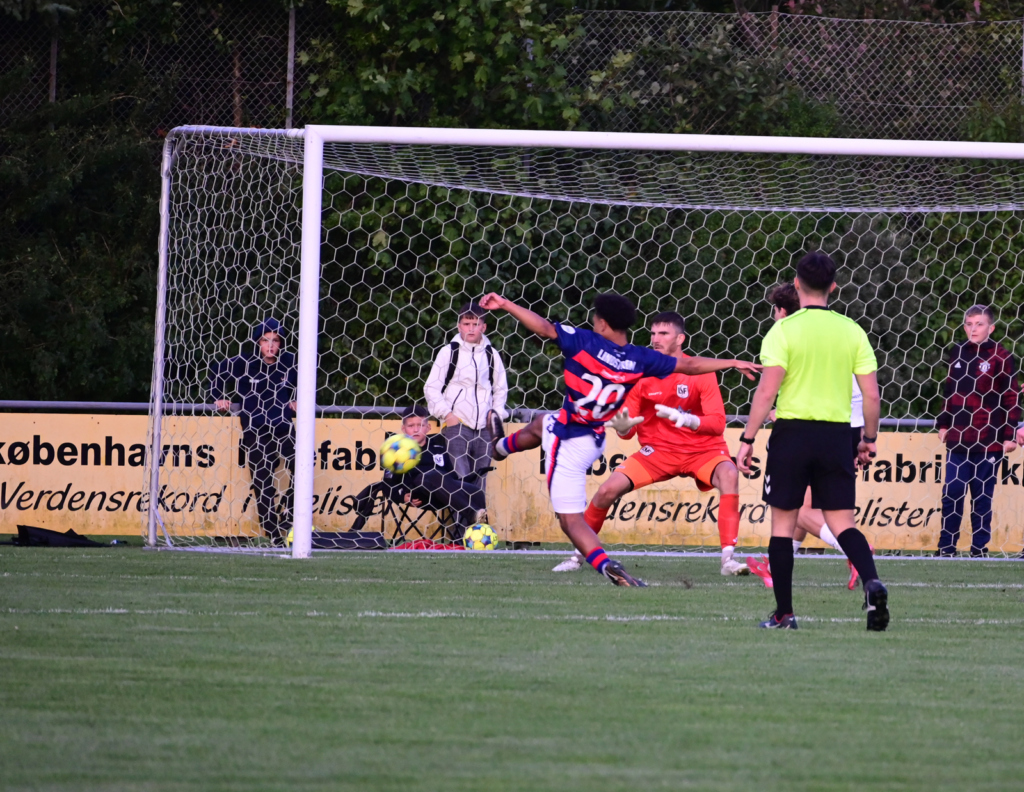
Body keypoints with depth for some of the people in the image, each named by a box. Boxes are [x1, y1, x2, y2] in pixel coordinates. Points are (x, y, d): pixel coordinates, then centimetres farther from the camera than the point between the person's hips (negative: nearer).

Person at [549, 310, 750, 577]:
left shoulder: (700, 372, -10)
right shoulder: (642, 374, -3)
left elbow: (717, 423, -16)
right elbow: (627, 431, 1)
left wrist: (684, 419, -34)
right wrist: (622, 427, -24)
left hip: (701, 450, -2)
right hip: (658, 450, 2)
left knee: (728, 474, -34)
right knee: (608, 490, -14)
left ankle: (728, 559, -33)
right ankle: (578, 555, 8)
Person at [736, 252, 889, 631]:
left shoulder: (784, 329, -5)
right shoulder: (851, 331, 4)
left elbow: (767, 390, -12)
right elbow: (872, 393, 3)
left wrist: (747, 439, -6)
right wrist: (869, 438, 16)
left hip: (793, 431, -3)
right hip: (836, 433, 3)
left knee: (782, 522, 8)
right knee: (842, 522, 6)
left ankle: (784, 613, 8)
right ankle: (872, 582, -21)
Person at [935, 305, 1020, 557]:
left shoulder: (1001, 357, -6)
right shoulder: (957, 353, 9)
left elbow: (1011, 398, -5)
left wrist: (1009, 435, -9)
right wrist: (943, 424, 18)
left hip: (988, 439, -4)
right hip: (958, 437, 4)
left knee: (982, 494, 3)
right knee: (951, 491, 1)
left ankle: (980, 547, 11)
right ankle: (946, 545, 9)